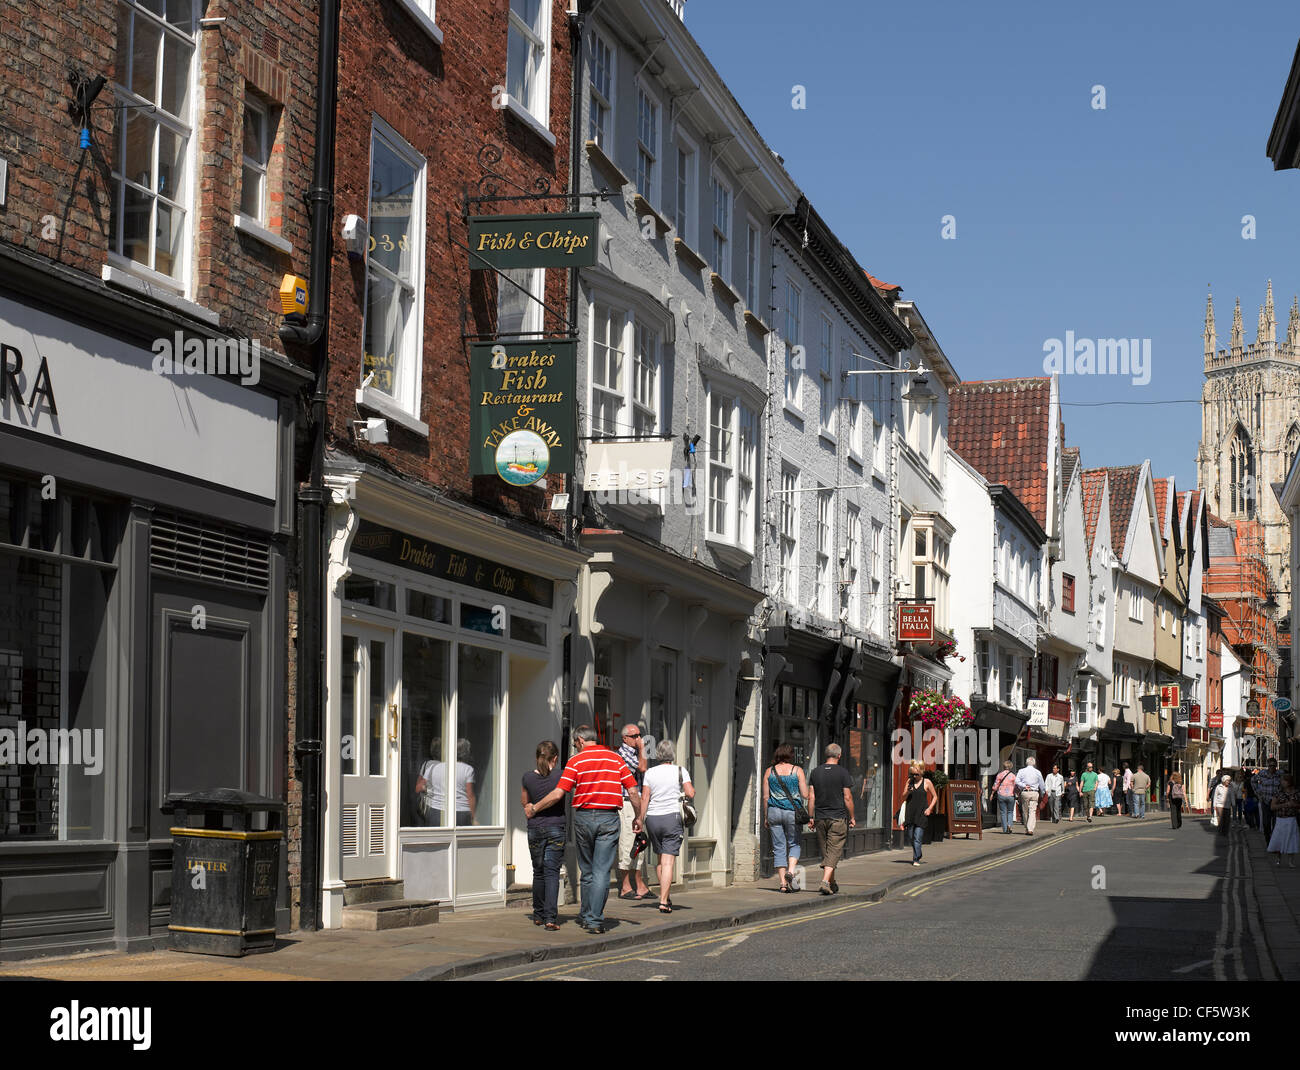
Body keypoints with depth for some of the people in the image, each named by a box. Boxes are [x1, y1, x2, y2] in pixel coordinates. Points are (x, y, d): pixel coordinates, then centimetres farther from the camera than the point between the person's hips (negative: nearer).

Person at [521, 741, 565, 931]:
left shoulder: (528, 778, -2)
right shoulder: (560, 776, -10)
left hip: (535, 828, 2)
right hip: (556, 827, -2)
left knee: (538, 872, 17)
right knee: (552, 872, -3)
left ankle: (538, 915, 26)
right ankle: (550, 917, -15)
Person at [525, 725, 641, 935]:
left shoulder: (577, 760, -1)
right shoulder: (616, 759, 6)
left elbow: (558, 794, -7)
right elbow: (633, 792, 3)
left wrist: (534, 808, 5)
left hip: (583, 817, 0)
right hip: (609, 819, 0)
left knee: (587, 870, 15)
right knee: (601, 872, -2)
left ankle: (586, 916, 24)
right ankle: (595, 920, -8)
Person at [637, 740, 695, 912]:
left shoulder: (650, 773, 4)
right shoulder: (680, 772, -2)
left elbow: (644, 798, -1)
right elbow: (690, 794, -9)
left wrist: (640, 820, 1)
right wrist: (689, 787, 12)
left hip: (652, 818, 3)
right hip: (672, 817, -3)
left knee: (661, 859, 19)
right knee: (668, 862, -6)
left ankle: (667, 894, 24)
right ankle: (664, 901, -14)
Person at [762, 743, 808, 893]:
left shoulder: (769, 771, 4)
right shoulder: (797, 770, -1)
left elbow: (765, 797, 3)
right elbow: (805, 795, -3)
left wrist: (765, 817, 10)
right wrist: (807, 814, 11)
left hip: (774, 812, 1)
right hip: (792, 812, -1)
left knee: (778, 847, 6)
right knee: (794, 844, 12)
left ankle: (783, 882, 2)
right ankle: (791, 871, -13)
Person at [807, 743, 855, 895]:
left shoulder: (816, 772, 5)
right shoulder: (843, 772, -6)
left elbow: (811, 797, 4)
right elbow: (847, 797, -7)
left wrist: (811, 817, 9)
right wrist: (852, 817, 1)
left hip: (820, 818, 4)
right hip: (838, 818, -4)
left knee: (825, 852, 13)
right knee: (834, 852, -5)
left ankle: (832, 884, 20)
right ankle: (825, 881, -19)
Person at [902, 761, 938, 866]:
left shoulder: (927, 782, 0)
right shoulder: (910, 781, 9)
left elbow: (935, 796, 7)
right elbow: (904, 796, 10)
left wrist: (930, 808, -5)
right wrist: (907, 791, -12)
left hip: (921, 813, -4)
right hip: (910, 812, 4)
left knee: (918, 838, -11)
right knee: (911, 836, 9)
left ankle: (916, 859, -9)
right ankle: (917, 855, 30)